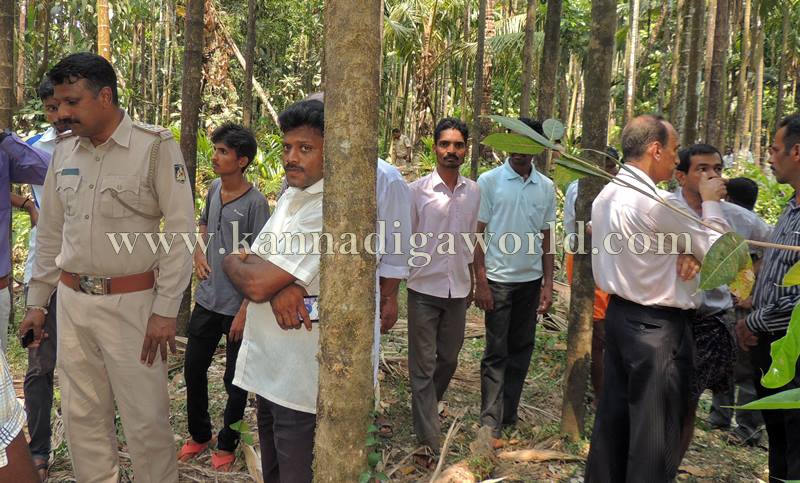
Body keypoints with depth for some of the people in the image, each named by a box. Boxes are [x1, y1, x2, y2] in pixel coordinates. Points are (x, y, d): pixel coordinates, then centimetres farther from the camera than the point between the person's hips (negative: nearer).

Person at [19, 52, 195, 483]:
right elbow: (50, 234, 17)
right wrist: (37, 302, 16)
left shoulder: (156, 146, -8)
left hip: (132, 302, -5)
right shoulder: (63, 152, 9)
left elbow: (181, 232, -11)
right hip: (72, 301, 6)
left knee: (146, 419, 0)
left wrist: (165, 311, -14)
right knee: (82, 416, 13)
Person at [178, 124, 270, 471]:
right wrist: (198, 252, 5)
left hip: (238, 306, -6)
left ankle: (227, 444, 28)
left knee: (235, 381, 8)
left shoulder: (255, 203, -17)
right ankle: (199, 435, 37)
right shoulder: (214, 188, 3)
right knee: (193, 369, 16)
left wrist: (245, 312, -17)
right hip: (207, 299, 7)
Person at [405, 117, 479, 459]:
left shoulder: (473, 191, 4)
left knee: (449, 359, 16)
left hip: (457, 289, 4)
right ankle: (429, 441, 12)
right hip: (424, 288, -4)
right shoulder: (417, 190, -8)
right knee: (423, 364, 2)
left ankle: (426, 408, 43)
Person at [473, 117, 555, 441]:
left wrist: (548, 284, 5)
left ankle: (509, 415, 22)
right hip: (499, 279, -4)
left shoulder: (546, 187, 7)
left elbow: (546, 238, 10)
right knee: (496, 353, 0)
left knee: (521, 350, 10)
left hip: (531, 280, 4)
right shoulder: (489, 181, -4)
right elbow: (478, 234, -4)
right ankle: (491, 423, 6)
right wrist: (480, 282, -9)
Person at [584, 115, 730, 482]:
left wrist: (677, 256, -3)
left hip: (619, 314, 9)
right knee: (655, 432, 3)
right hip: (658, 326, -9)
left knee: (613, 418, 17)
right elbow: (718, 251, -10)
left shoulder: (606, 196, 6)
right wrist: (710, 201, 3)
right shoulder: (656, 203, -21)